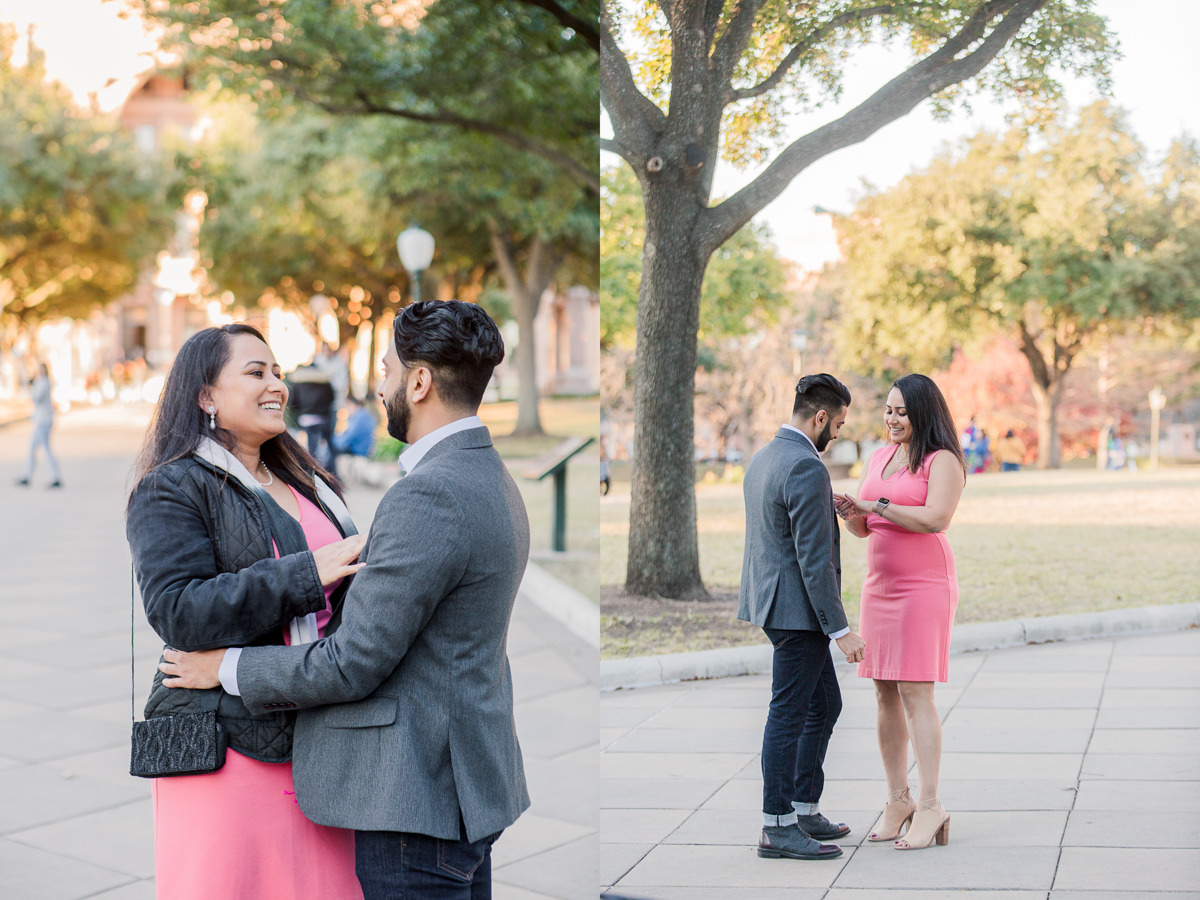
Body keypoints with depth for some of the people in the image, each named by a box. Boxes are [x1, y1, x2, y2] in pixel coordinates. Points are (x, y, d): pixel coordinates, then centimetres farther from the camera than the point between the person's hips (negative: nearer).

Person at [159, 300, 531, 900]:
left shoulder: (428, 496, -21)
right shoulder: (491, 480, 11)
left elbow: (353, 664, -19)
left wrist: (229, 668, -5)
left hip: (416, 797, -10)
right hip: (464, 783, 10)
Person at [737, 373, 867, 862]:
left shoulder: (762, 458, 12)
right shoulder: (807, 468, -19)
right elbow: (814, 559, -21)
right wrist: (840, 629, -18)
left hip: (773, 599, 10)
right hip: (797, 608, -10)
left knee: (824, 705, 17)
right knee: (789, 715, -2)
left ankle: (805, 810, 23)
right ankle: (778, 828, 6)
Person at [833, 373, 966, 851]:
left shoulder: (943, 461, -6)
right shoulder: (879, 456, 15)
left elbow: (935, 518, -20)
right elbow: (863, 528, 17)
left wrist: (875, 504, -18)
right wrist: (850, 511, -5)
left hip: (924, 584, -7)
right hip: (879, 583, 7)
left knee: (915, 693, -9)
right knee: (885, 693, 6)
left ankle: (930, 805, -4)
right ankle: (898, 800, 14)